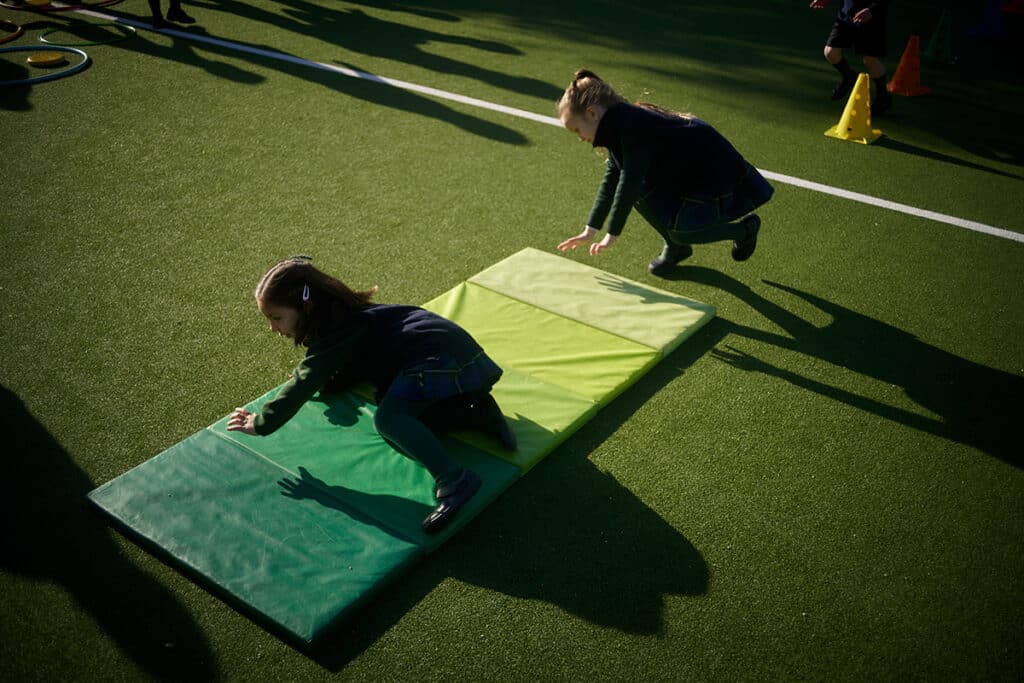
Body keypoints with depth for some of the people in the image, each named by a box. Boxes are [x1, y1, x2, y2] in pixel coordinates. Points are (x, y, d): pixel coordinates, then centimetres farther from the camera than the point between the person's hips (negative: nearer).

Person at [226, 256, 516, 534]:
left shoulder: (336, 330, -12)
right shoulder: (339, 317, 20)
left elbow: (305, 382, -17)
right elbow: (350, 369, 33)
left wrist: (262, 422, -12)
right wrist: (325, 382, 14)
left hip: (443, 360, -11)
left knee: (389, 419, -23)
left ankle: (454, 479, -35)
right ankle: (480, 414, 4)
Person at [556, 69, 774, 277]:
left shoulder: (633, 128, -31)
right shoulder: (618, 126, -1)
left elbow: (629, 183, -33)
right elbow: (611, 180, 1)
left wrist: (612, 235, -28)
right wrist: (590, 231, -2)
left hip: (718, 179, -9)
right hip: (685, 171, 9)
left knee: (678, 230, -16)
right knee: (641, 190, -6)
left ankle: (743, 228, 9)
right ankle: (674, 248, 12)